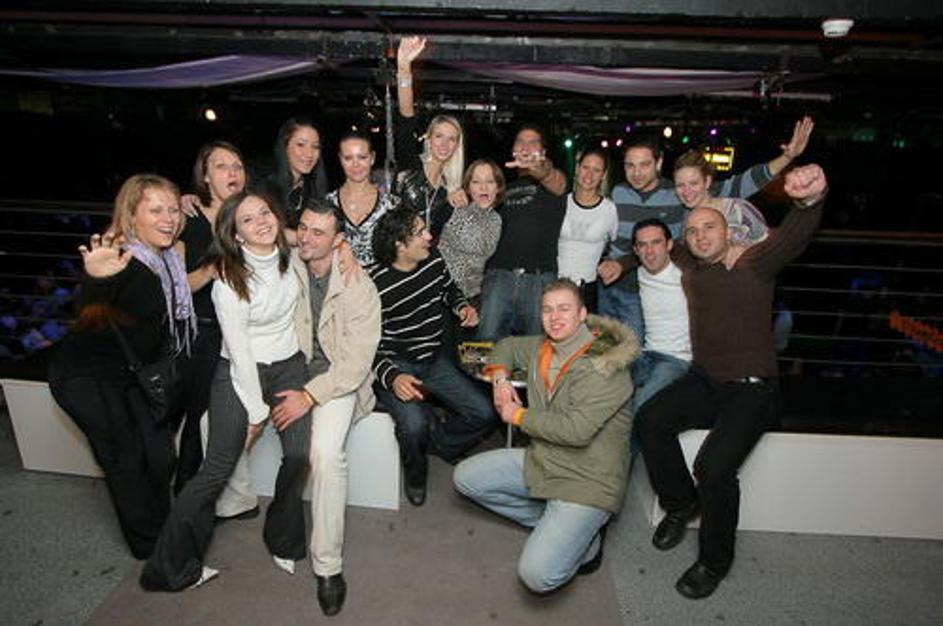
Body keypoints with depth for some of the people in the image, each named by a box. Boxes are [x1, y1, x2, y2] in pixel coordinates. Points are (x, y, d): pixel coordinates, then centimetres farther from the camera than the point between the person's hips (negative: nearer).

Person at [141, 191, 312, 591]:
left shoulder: (289, 257, -2)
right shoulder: (230, 278, -18)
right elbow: (239, 348, -15)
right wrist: (256, 410, -11)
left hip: (289, 365, 5)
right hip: (241, 372, -4)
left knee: (299, 453, -9)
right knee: (217, 471, -5)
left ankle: (283, 541, 19)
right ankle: (171, 568, 18)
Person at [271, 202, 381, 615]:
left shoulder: (359, 288, -11)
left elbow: (356, 361, -14)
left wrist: (309, 396, -21)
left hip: (336, 378, -4)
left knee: (326, 453, -28)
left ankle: (327, 565, -10)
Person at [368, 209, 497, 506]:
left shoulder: (434, 260, -1)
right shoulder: (376, 284, -19)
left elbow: (449, 290, 22)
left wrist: (463, 306, 0)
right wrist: (392, 377, -33)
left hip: (436, 359, 6)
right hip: (396, 366, -5)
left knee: (485, 414, -8)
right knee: (414, 423, -31)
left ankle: (435, 442, 20)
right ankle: (415, 473, 6)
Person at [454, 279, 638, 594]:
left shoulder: (605, 366, -19)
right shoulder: (542, 347, 4)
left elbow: (577, 430, -28)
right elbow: (508, 345, 25)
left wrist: (519, 416, -14)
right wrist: (500, 377, 3)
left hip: (587, 480, -8)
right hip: (540, 460, 8)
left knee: (538, 575, -20)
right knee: (465, 477, 4)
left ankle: (586, 539, 12)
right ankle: (552, 525, 8)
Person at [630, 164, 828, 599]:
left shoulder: (754, 264, -10)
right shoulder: (687, 264, 7)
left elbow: (792, 237, -32)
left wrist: (810, 201, -53)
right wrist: (620, 264, 9)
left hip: (751, 390, -5)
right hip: (703, 381, 6)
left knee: (713, 466, -24)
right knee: (650, 420, -20)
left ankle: (714, 561, 3)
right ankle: (681, 504, 6)